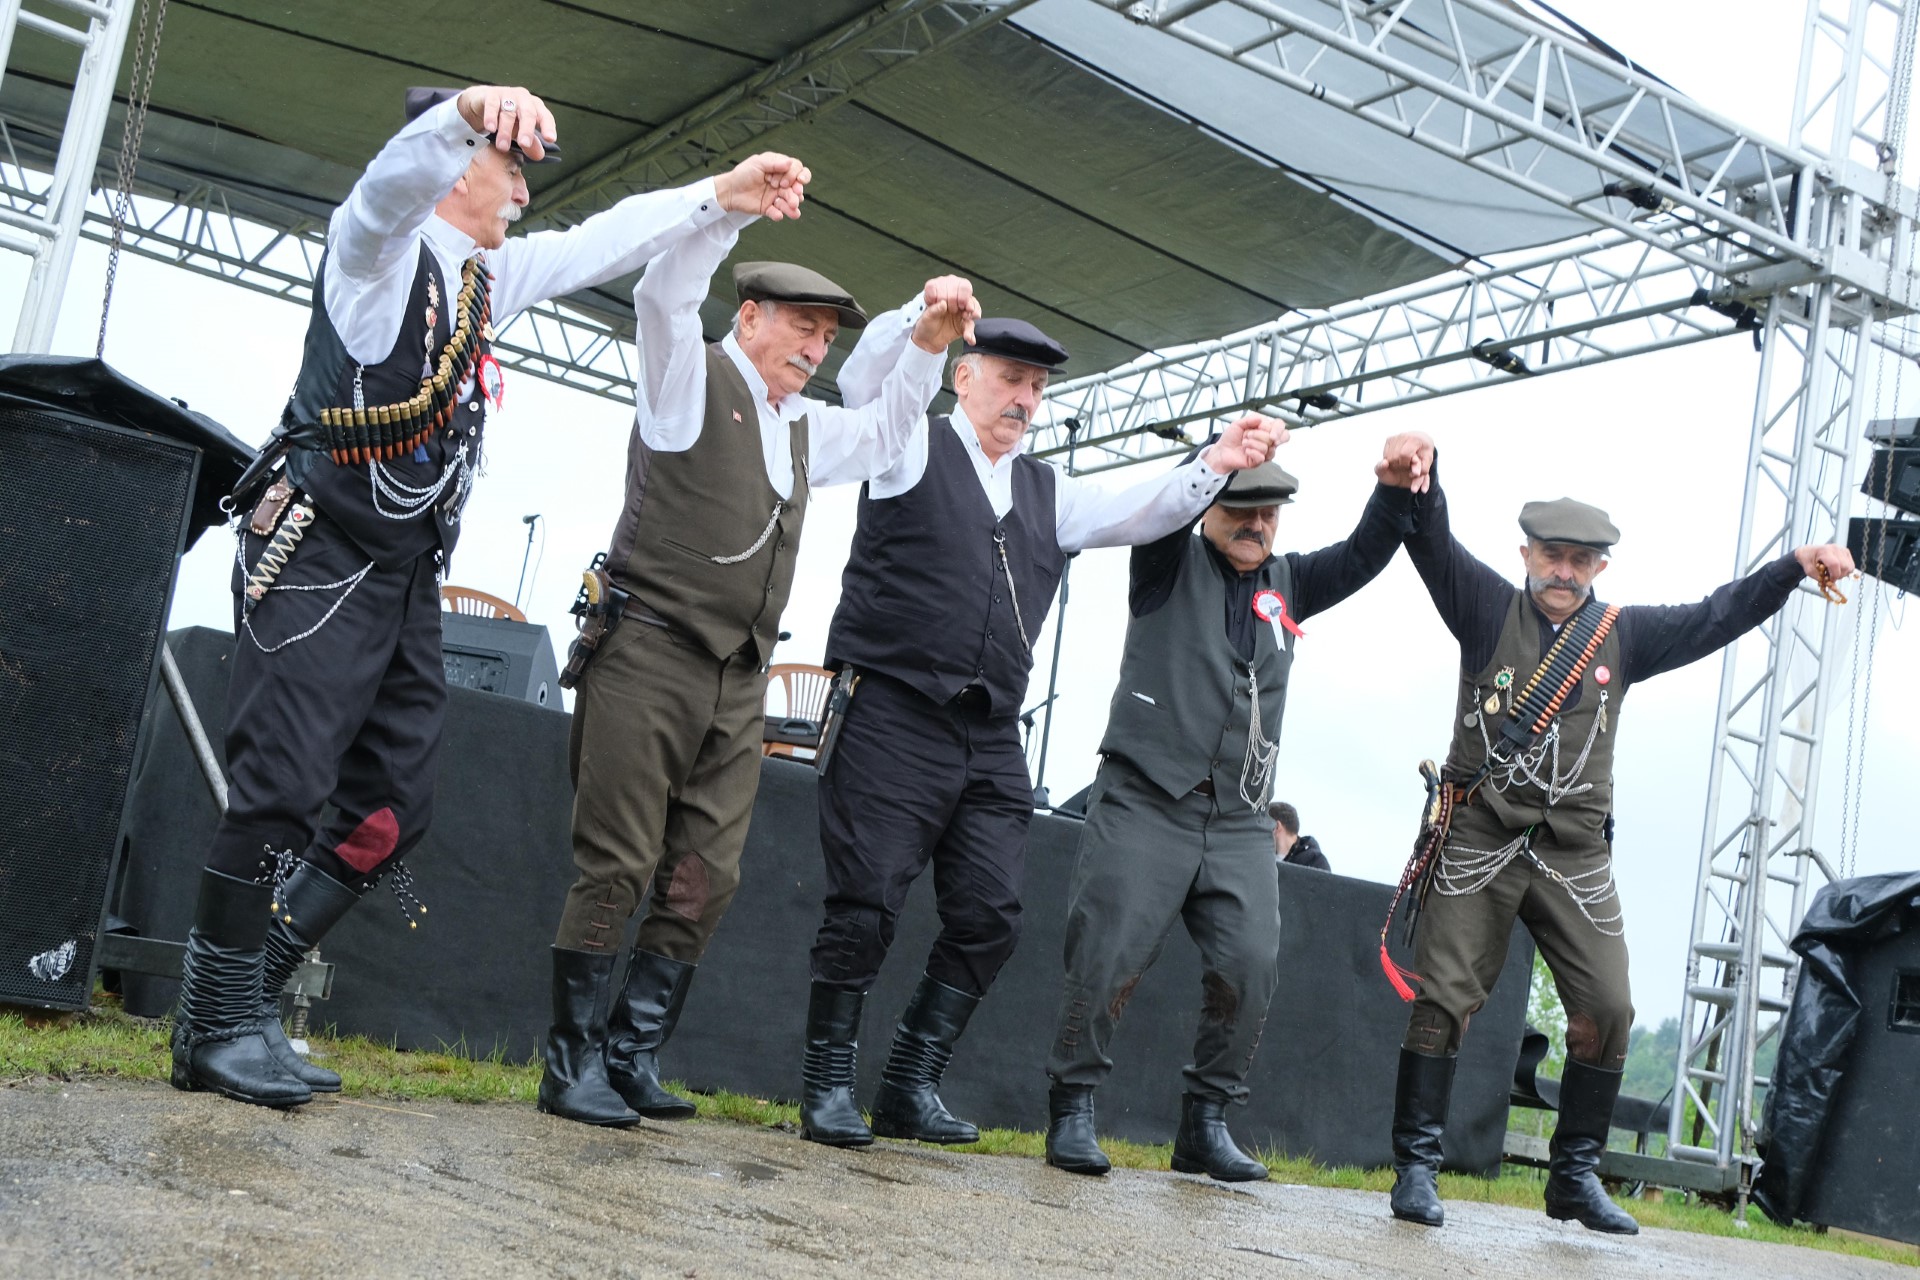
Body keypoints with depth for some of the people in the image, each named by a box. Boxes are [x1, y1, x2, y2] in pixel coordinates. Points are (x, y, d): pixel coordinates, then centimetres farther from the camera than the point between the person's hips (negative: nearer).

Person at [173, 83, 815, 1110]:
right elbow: (395, 178, -29)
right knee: (283, 786, -12)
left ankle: (236, 1002, 13)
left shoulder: (489, 276, 18)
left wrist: (719, 195, 23)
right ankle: (219, 1030, -2)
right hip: (320, 558, -9)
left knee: (392, 811, 5)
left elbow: (604, 243, 27)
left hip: (407, 579, 9)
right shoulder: (380, 246, -5)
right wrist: (471, 112, -49)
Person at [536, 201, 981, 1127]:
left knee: (704, 879, 2)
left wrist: (924, 341, 21)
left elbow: (883, 436, 35)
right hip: (650, 657, -7)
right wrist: (734, 204, -23)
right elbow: (664, 293, -14)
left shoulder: (802, 426, 23)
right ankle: (573, 1065, -2)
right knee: (617, 867, -8)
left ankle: (632, 1058, 9)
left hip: (737, 684, 7)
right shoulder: (691, 377, 3)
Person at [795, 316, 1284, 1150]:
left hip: (990, 740, 6)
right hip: (893, 719, -6)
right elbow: (861, 384, -13)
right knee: (866, 907, -6)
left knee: (989, 917, 1)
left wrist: (1217, 463, -4)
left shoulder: (1049, 493, 20)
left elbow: (1138, 512, 11)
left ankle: (909, 1089, 12)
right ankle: (827, 1089, 7)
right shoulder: (911, 449, 4)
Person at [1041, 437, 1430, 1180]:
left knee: (1250, 968, -6)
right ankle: (1071, 1109, 6)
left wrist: (1397, 487, -11)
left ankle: (1205, 1124, 7)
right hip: (1145, 801, -4)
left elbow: (1366, 554, 8)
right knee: (1108, 962, -8)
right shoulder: (1170, 562, 6)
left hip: (1239, 820, 4)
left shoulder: (1287, 583, 18)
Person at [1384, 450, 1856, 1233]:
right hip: (1480, 840, -3)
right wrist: (1420, 484, -26)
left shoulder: (1624, 634, 13)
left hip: (1575, 853, 3)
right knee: (1443, 998, -6)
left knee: (1606, 1009, -2)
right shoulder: (1488, 608, 5)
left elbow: (1714, 619, 8)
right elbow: (1434, 543, -6)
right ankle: (1416, 1167, 0)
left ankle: (1575, 1177, 11)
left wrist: (1793, 569, -3)